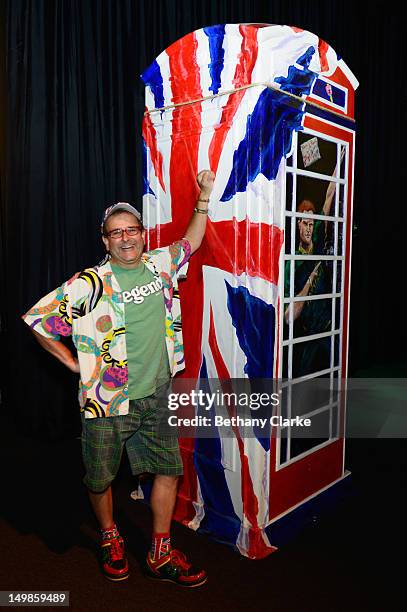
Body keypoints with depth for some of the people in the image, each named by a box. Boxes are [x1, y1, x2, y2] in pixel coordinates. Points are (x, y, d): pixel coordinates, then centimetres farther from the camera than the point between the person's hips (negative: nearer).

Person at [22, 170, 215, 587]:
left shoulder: (159, 264, 3)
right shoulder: (90, 284, -11)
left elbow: (191, 241, 20)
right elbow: (37, 319, -6)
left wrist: (204, 194, 15)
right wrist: (75, 363, -3)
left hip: (156, 396, 4)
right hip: (107, 400, -4)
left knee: (168, 469, 10)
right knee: (100, 478, 12)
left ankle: (161, 556, 28)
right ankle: (110, 540, 41)